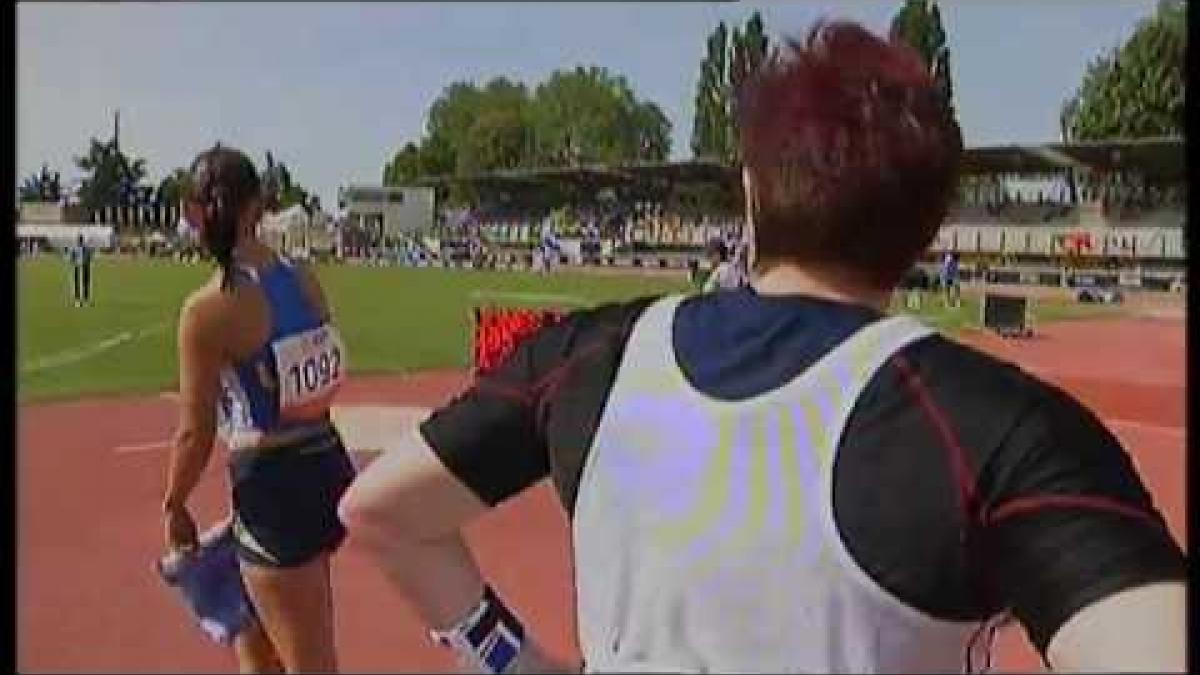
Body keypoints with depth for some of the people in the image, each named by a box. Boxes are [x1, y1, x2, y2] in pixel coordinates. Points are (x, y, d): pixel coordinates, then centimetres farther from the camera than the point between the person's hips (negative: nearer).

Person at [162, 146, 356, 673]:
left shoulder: (207, 309, -17)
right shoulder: (304, 279, 1)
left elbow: (196, 434, -12)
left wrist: (173, 505, 5)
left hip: (273, 490, -7)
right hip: (329, 468, 7)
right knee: (252, 627, 31)